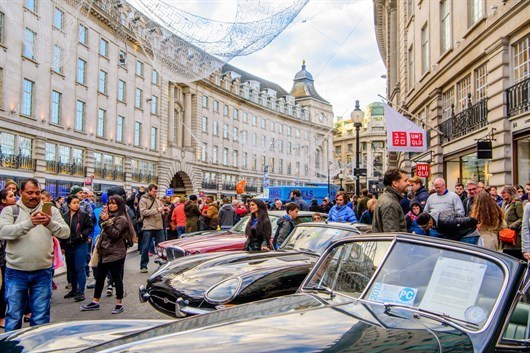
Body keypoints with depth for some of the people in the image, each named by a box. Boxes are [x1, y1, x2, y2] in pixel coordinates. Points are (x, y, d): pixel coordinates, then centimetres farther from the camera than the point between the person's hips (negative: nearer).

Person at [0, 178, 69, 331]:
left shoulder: (51, 210, 5)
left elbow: (65, 232, -6)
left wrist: (50, 223, -26)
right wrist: (29, 223, -29)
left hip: (43, 272, 1)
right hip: (16, 272, -1)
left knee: (41, 317, 11)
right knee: (14, 316, 10)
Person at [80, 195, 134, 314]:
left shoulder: (121, 219, -11)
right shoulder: (110, 215, 14)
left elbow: (115, 234, -21)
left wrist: (106, 221, -25)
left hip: (116, 254, -8)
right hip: (105, 252, 8)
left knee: (117, 278, 1)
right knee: (99, 277, 14)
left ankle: (119, 304, 11)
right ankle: (95, 302, 25)